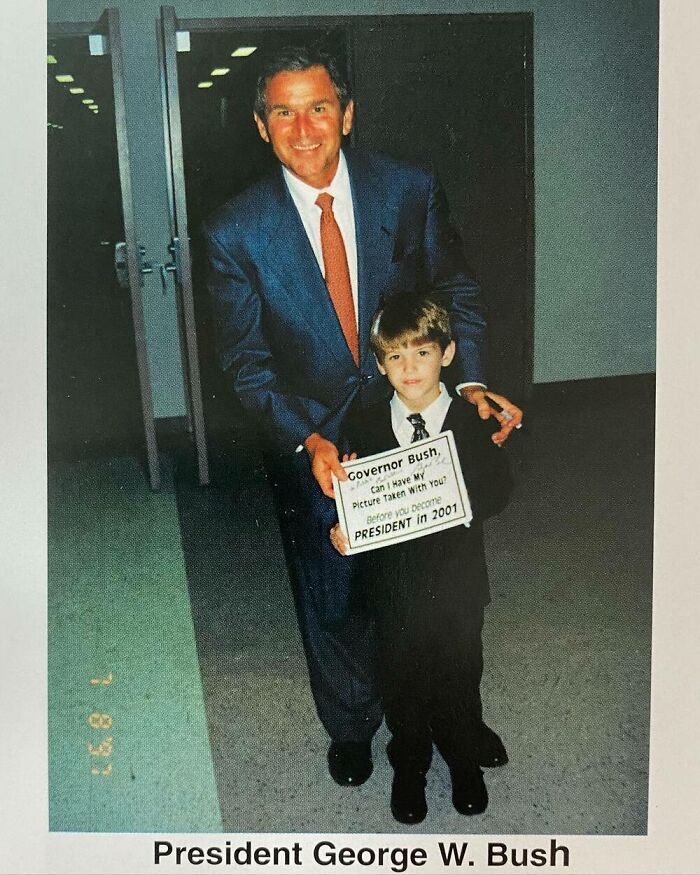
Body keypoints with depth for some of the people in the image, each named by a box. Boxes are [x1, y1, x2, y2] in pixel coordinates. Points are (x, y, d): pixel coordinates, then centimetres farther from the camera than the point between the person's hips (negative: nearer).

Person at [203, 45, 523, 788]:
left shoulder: (410, 191, -8)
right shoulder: (236, 231, -11)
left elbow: (456, 293, 1)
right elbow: (246, 361, -8)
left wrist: (470, 380, -15)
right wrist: (308, 440, -21)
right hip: (311, 443, -1)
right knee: (332, 600, 16)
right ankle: (351, 726, 45)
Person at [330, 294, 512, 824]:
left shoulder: (472, 425, -6)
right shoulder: (365, 428, -4)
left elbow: (498, 491, -9)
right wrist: (341, 532, -19)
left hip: (458, 581, 0)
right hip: (393, 582, 1)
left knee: (459, 677, 18)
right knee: (402, 680, 16)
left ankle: (465, 764, 43)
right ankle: (409, 768, 41)